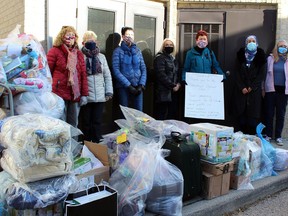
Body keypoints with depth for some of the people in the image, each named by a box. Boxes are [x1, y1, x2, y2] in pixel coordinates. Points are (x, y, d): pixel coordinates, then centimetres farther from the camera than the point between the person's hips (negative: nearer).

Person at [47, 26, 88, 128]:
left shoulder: (79, 54, 15)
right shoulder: (55, 51, 1)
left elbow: (83, 75, 13)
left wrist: (84, 94, 8)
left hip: (75, 95, 5)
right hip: (59, 93, -5)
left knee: (73, 124, 9)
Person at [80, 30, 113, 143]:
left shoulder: (101, 57, 10)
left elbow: (107, 75, 10)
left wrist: (109, 91, 4)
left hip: (100, 96, 3)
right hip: (85, 96, -3)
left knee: (97, 121, 8)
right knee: (86, 122, 8)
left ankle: (97, 143, 19)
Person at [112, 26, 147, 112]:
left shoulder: (137, 50, 11)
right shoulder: (118, 51, -1)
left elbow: (143, 69, 8)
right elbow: (116, 71, -9)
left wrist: (141, 85, -5)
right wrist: (128, 85, -14)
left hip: (137, 87, 3)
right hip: (123, 87, -3)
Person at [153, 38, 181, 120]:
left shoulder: (173, 59, 20)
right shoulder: (160, 58, -4)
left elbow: (177, 73, 22)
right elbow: (161, 75, -14)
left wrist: (178, 84, 2)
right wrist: (172, 86, -13)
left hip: (173, 92, 7)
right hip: (164, 92, -7)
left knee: (172, 116, 6)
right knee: (161, 116, -6)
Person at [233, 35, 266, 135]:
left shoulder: (260, 56, 6)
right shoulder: (241, 55, 9)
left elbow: (261, 74, 1)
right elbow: (237, 73, 4)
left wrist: (252, 87, -8)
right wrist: (242, 87, -7)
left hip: (255, 90, -1)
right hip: (241, 90, 1)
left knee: (253, 113, -4)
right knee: (241, 113, -1)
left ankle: (252, 135, 2)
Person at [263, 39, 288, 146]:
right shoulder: (270, 58, 2)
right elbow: (265, 73, 4)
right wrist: (263, 89, 2)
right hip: (271, 89, -1)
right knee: (269, 113, 5)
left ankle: (278, 136, 17)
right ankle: (268, 134, 17)